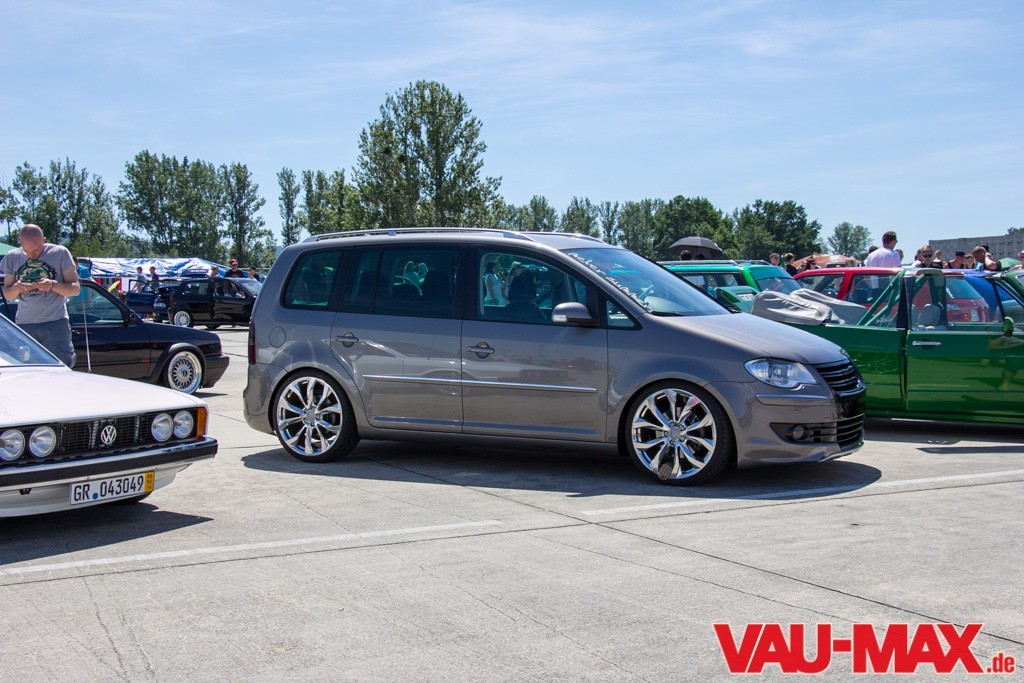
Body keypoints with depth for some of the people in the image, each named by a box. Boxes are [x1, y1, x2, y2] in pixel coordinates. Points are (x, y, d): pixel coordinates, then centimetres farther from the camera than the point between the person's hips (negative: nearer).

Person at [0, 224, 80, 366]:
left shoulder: (60, 253, 1)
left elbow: (76, 289, 1)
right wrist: (17, 288, -9)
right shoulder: (12, 257, 10)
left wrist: (53, 285, -18)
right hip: (24, 324, 3)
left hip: (55, 323, -3)